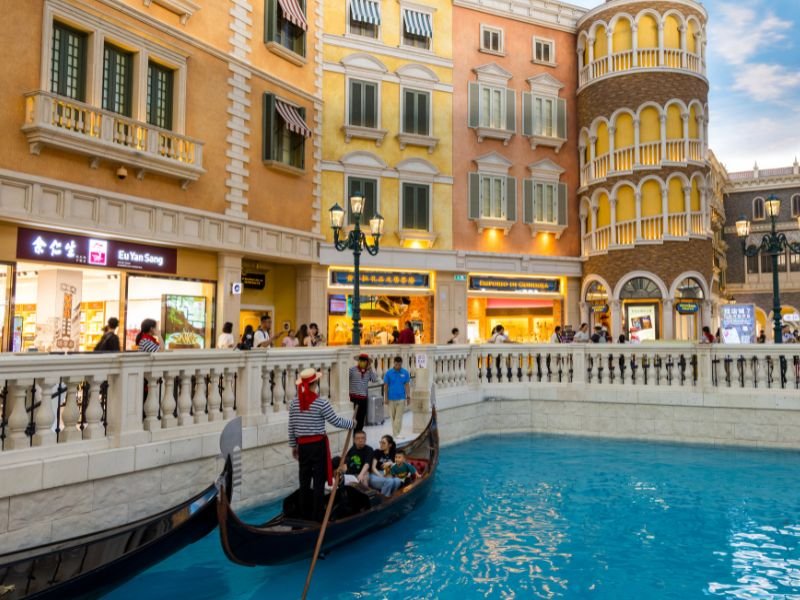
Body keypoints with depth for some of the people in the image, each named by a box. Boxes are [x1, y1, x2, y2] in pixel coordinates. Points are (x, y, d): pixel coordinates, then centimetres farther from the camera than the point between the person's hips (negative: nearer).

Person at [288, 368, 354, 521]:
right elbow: (336, 421, -7)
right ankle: (317, 514, 8)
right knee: (319, 479, 4)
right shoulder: (321, 403, -14)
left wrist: (293, 445, 19)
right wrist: (351, 423, 10)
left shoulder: (294, 403, 0)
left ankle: (305, 513, 23)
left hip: (302, 445, 4)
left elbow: (291, 428, 7)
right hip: (318, 445, -4)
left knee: (304, 479, 14)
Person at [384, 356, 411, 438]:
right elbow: (386, 386, 1)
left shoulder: (405, 373, 0)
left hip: (401, 398, -1)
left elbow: (407, 385, 3)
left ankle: (396, 433, -7)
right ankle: (395, 432, 23)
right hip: (391, 398, 1)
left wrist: (408, 397, -1)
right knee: (393, 416, 11)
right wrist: (385, 398, -1)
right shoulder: (388, 373, -2)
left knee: (399, 417, -6)